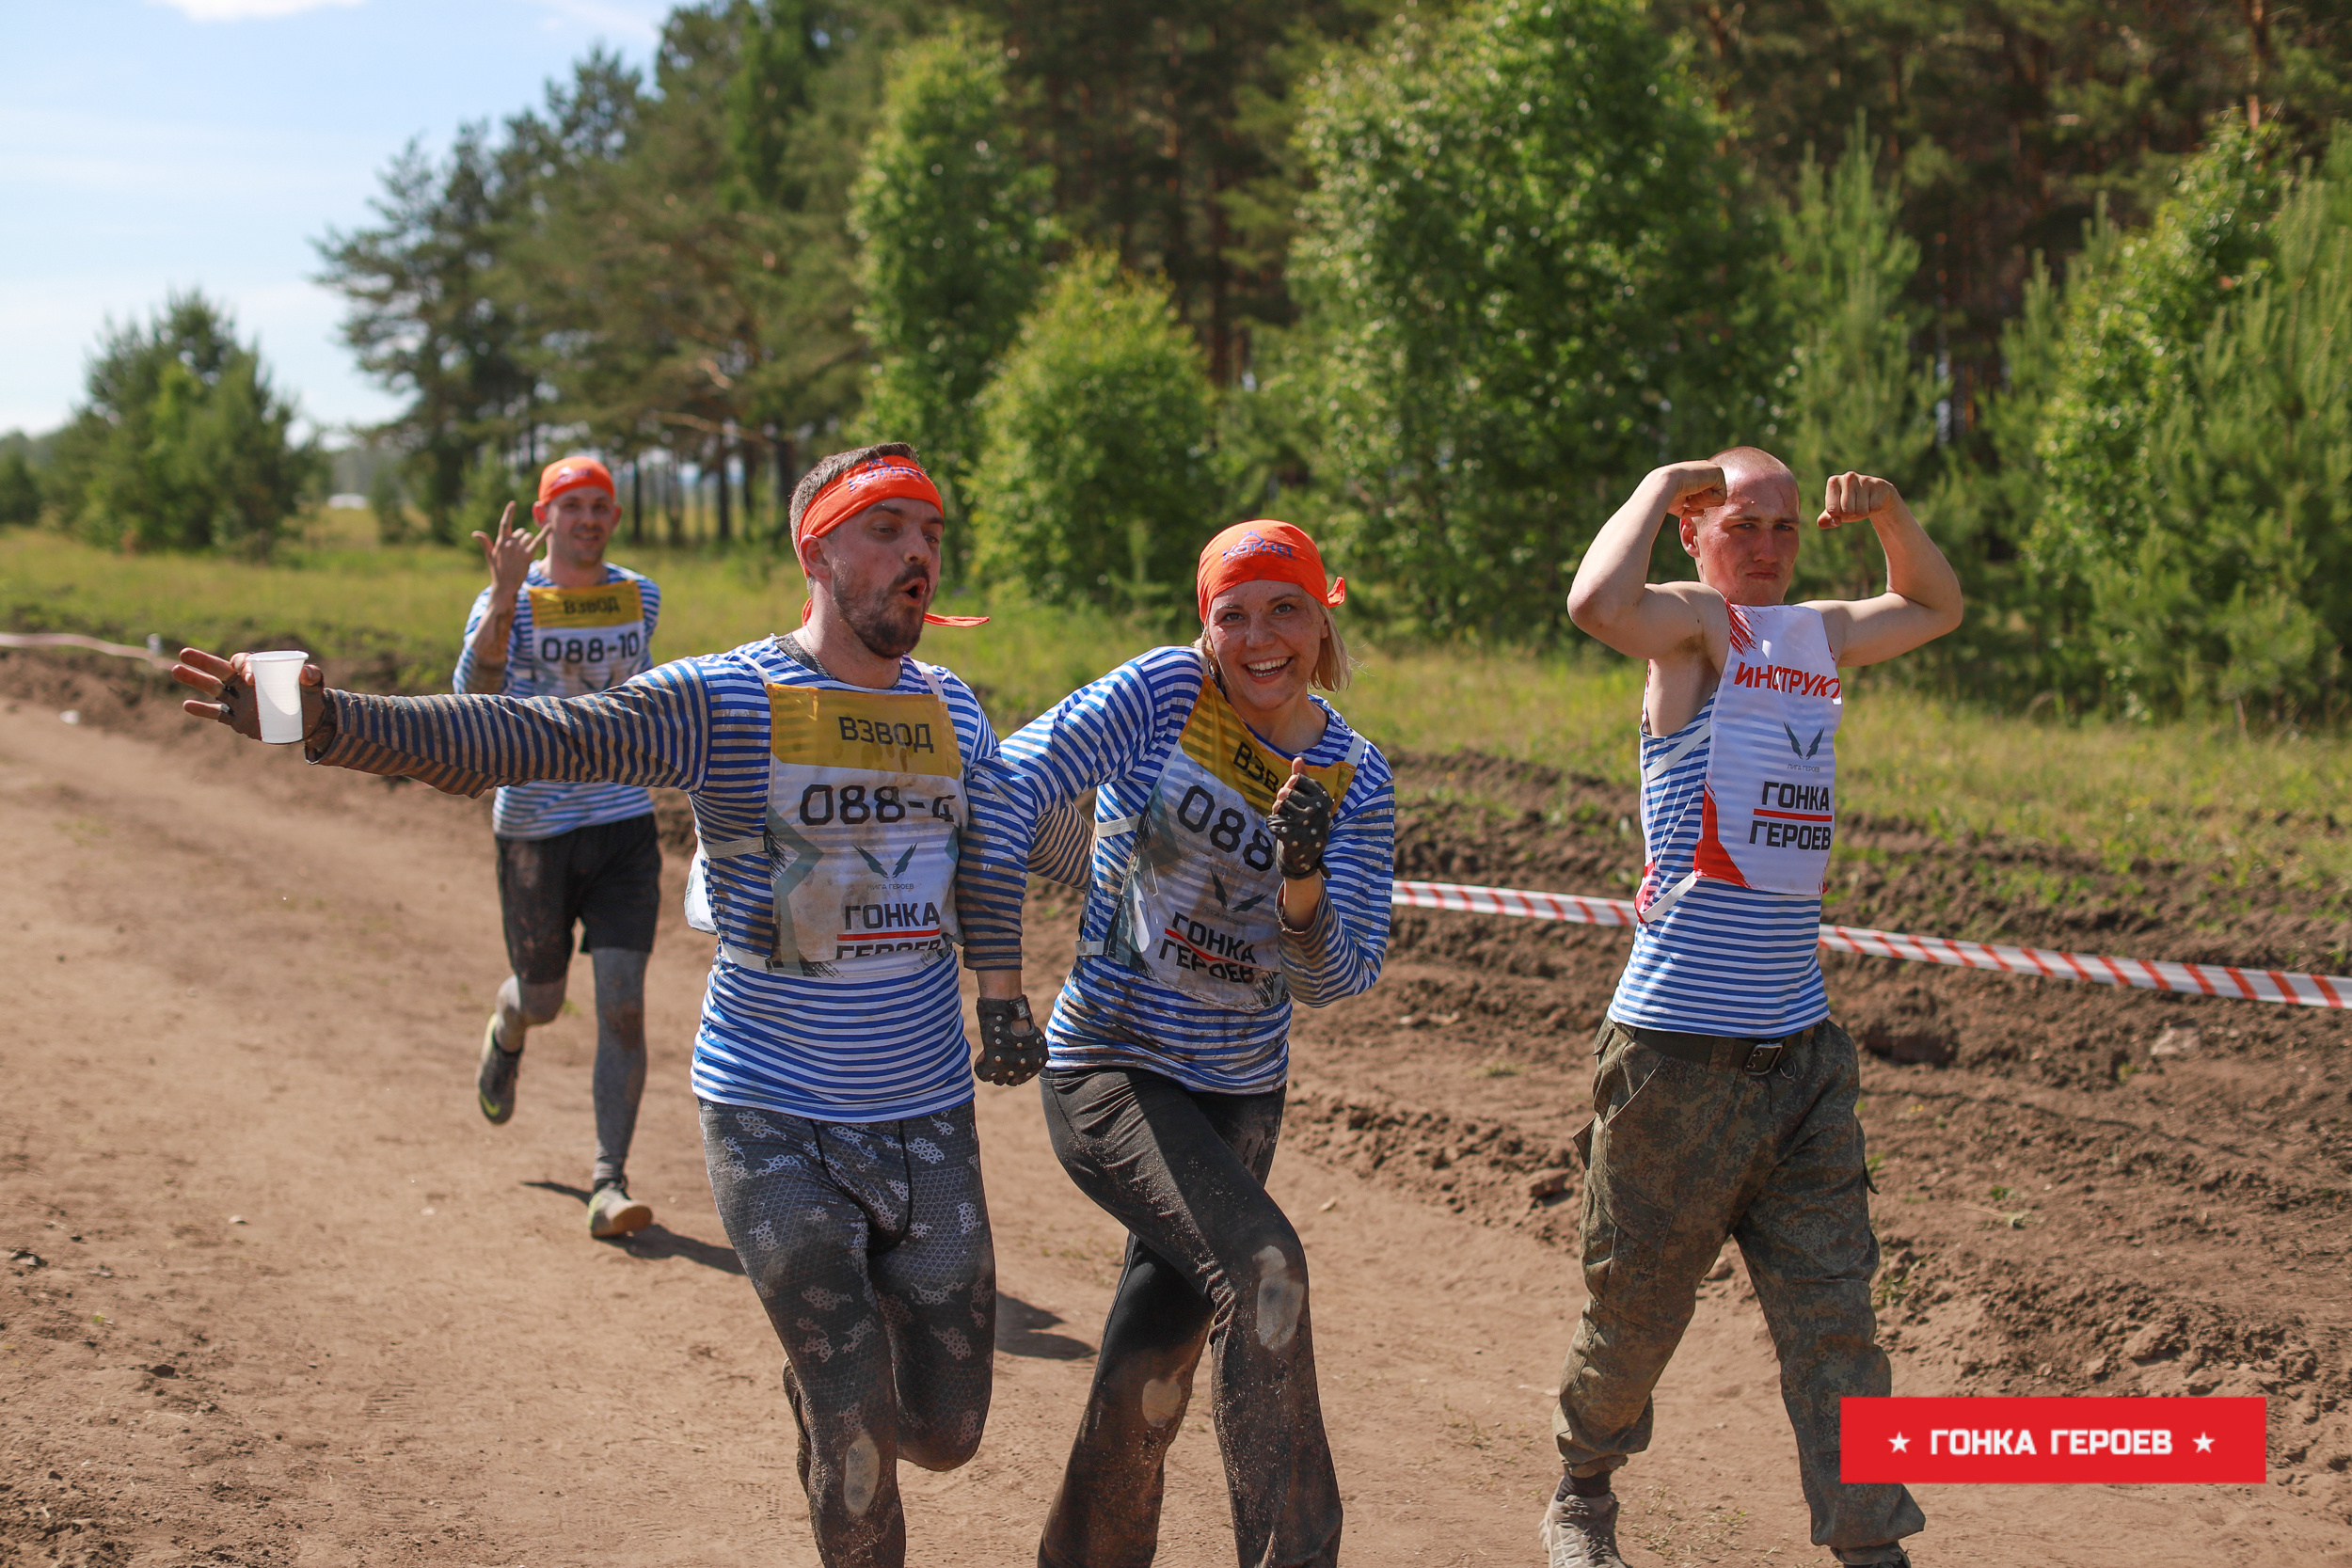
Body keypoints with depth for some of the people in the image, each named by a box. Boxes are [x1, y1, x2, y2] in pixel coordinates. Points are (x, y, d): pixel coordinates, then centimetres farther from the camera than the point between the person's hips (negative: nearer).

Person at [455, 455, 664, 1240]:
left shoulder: (640, 596, 5)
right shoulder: (511, 600, -9)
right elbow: (476, 691, -28)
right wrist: (505, 595, -39)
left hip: (624, 823, 2)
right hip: (534, 829, -2)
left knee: (622, 1002, -10)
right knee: (542, 998, 13)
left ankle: (609, 1182, -6)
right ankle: (504, 1034, 53)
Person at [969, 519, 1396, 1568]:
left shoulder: (1355, 781, 0)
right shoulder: (1166, 692, -9)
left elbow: (1338, 977, -6)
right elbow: (1028, 779, -10)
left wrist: (1302, 881, -25)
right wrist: (982, 937, -19)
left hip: (1241, 1090, 4)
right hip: (1110, 1071, -4)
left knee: (1155, 1356, 10)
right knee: (1260, 1262, -25)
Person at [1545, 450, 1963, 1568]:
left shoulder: (1817, 634, 14)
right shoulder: (1694, 624, -7)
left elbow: (1935, 607, 33)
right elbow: (1597, 603, -31)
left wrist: (1889, 513, 12)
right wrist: (1662, 483, -14)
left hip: (1799, 1045, 6)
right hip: (1678, 1045, -6)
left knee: (1833, 1310, 1)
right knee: (1638, 1302, 9)